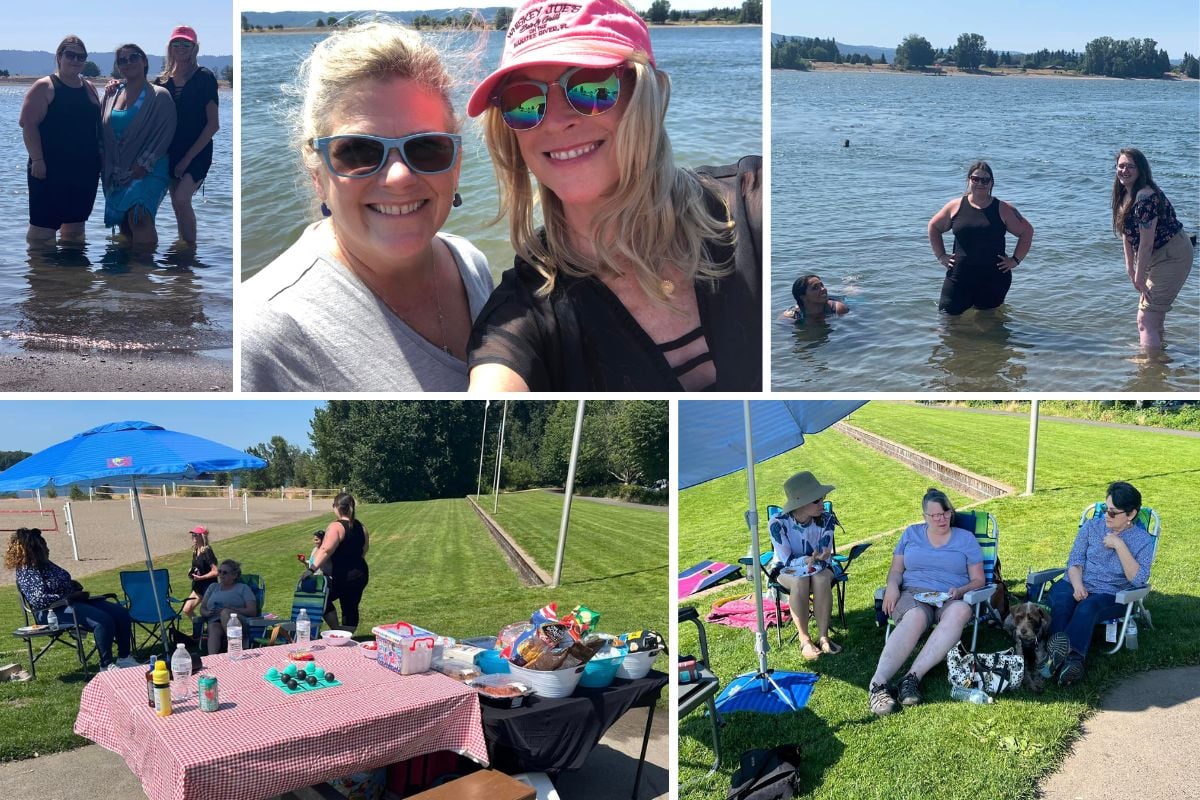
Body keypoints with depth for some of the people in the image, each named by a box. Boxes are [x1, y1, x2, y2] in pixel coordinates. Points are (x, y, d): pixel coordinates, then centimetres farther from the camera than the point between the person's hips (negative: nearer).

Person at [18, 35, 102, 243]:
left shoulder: (89, 88, 15)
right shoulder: (45, 87, -3)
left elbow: (98, 123, 26)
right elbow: (28, 124, -11)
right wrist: (37, 160, -17)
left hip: (85, 170, 6)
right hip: (50, 170, -6)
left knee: (76, 222, 13)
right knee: (43, 225, -6)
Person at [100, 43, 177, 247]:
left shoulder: (160, 96, -2)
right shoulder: (112, 95, 13)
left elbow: (164, 134, -9)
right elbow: (102, 132, 18)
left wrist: (143, 166, -15)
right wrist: (105, 165, 7)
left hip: (147, 171, -6)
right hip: (115, 173, 6)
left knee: (139, 218, -27)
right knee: (124, 225, 6)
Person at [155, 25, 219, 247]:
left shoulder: (204, 77, -5)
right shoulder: (162, 81, 8)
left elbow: (213, 124, -9)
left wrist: (188, 157, -12)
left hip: (197, 152, -5)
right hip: (172, 152, 5)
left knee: (181, 199, -21)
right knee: (178, 204, 6)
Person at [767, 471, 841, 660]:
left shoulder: (825, 520, -17)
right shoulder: (778, 523, -24)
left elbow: (824, 559, -18)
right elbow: (787, 561, -24)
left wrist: (812, 562, -38)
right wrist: (810, 560, -39)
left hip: (819, 569, 2)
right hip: (787, 571, -2)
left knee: (821, 579, -33)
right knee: (800, 581, -35)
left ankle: (823, 636, -21)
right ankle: (804, 639, -21)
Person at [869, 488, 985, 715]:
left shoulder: (966, 538, 16)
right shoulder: (911, 534, 19)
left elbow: (978, 580, 12)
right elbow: (896, 569, 17)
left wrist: (960, 591, -10)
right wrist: (892, 585, -7)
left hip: (950, 599, 0)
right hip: (913, 594, 0)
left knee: (960, 611, -40)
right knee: (915, 617, -39)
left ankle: (913, 676, -45)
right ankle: (878, 683, -54)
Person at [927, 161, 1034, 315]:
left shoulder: (1004, 210, 1)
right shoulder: (955, 206, 4)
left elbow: (1027, 231, 8)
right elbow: (934, 227, 16)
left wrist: (1015, 260, 0)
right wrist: (941, 256, 8)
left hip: (994, 279, -1)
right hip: (959, 277, 1)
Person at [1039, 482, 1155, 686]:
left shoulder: (1143, 540, 2)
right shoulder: (1092, 526, 8)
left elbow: (1139, 580, -11)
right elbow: (1075, 560, 5)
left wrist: (1119, 545, -16)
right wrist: (1077, 585, -15)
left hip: (1111, 596, -2)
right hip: (1077, 587, 3)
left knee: (1087, 608, -37)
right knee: (1060, 601, -33)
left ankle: (1057, 656, -53)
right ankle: (1072, 660, -50)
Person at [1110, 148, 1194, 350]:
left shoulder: (1146, 198, -26)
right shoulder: (1124, 194, 5)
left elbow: (1146, 244, -23)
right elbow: (1127, 233, 11)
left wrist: (1139, 278, -16)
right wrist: (1130, 267, 9)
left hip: (1172, 256, -10)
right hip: (1158, 257, 10)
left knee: (1146, 320, -13)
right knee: (1156, 315, 24)